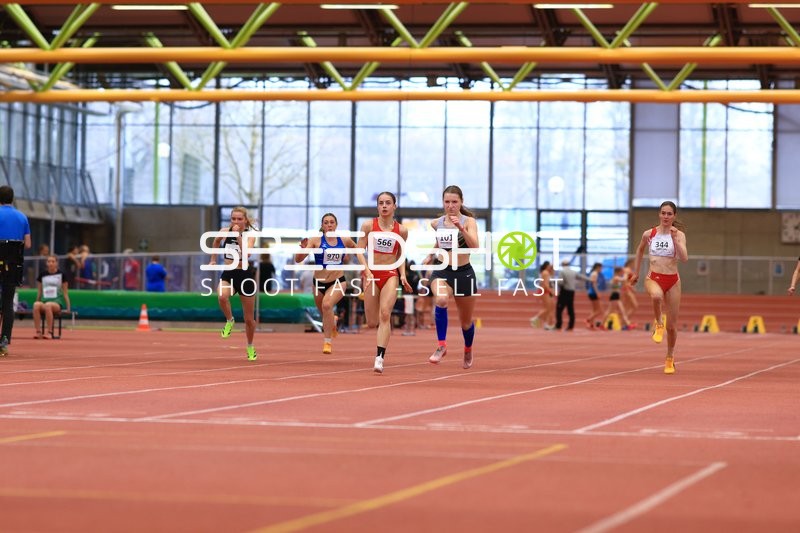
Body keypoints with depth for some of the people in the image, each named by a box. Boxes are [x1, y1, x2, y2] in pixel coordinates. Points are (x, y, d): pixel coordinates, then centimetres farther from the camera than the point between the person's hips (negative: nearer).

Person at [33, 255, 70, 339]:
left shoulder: (61, 274, 5)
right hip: (44, 300, 3)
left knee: (48, 305, -39)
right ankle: (38, 332, -34)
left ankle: (49, 332, -36)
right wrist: (37, 302, 15)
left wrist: (68, 307, 3)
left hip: (57, 302, -3)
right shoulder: (42, 274, 12)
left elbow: (65, 292, 8)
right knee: (36, 305, -34)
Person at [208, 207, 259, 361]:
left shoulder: (250, 236, -8)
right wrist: (213, 259, 25)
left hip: (245, 275, -2)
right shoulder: (225, 231, 0)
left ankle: (250, 347, 33)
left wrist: (238, 236, -30)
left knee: (249, 318, 8)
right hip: (228, 274, 2)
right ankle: (229, 320, -8)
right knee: (222, 296, -36)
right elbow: (217, 241, 24)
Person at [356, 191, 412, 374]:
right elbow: (360, 251, -1)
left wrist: (403, 275, 2)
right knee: (372, 323, 0)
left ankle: (380, 358, -23)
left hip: (391, 275, 0)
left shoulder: (401, 230, 5)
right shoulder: (368, 226, 1)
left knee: (385, 313, -20)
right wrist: (367, 271, -15)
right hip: (371, 274, 0)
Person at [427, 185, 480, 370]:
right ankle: (442, 346, -27)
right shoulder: (437, 223, 5)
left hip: (464, 273, -1)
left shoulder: (468, 221, -6)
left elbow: (474, 246, -24)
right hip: (442, 272, 1)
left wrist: (461, 228, -34)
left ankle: (468, 351, 46)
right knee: (441, 300, -35)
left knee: (466, 321, 15)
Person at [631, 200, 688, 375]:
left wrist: (675, 238, -22)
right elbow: (640, 250, 21)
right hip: (653, 278, 0)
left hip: (672, 280, 0)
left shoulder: (679, 235, -3)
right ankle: (658, 324, -11)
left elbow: (684, 258, -16)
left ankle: (670, 358, 27)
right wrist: (636, 272, 24)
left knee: (672, 325, 5)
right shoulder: (649, 234, 1)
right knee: (657, 296, -40)